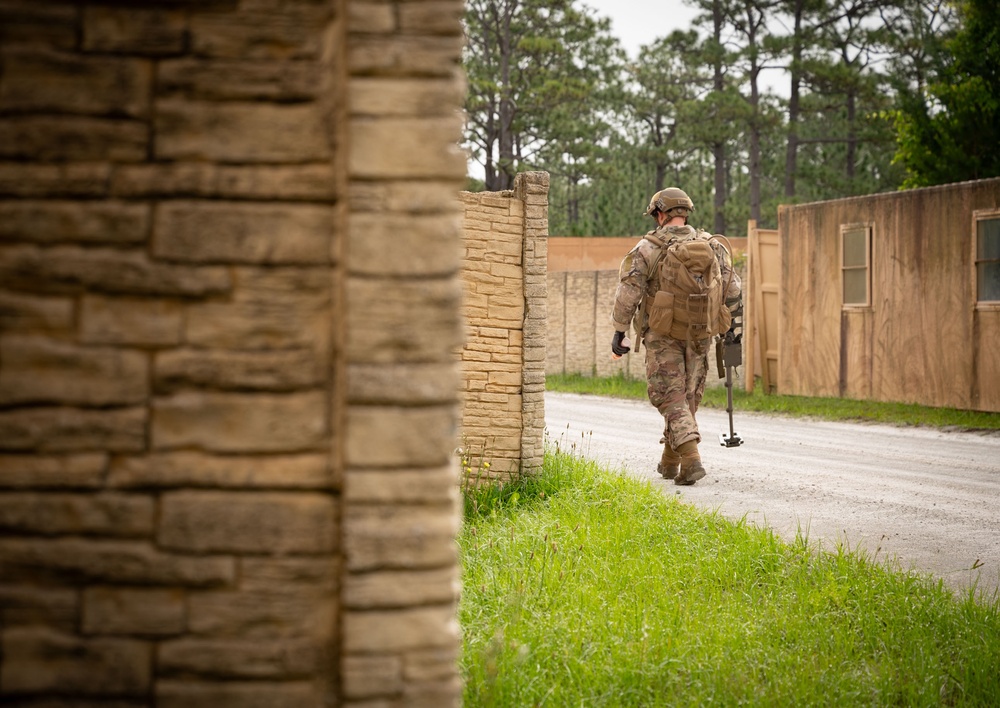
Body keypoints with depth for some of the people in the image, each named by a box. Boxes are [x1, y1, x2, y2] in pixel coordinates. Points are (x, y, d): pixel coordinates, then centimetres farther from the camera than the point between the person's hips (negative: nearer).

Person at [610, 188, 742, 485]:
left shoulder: (649, 248, -9)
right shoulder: (711, 246, 2)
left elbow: (628, 292, -11)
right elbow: (733, 289, 2)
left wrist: (619, 331, -3)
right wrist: (723, 321, 17)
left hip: (663, 335, -4)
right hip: (699, 336, 4)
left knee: (671, 397, 0)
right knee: (688, 397, 17)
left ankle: (691, 460, -18)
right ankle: (669, 462, 26)